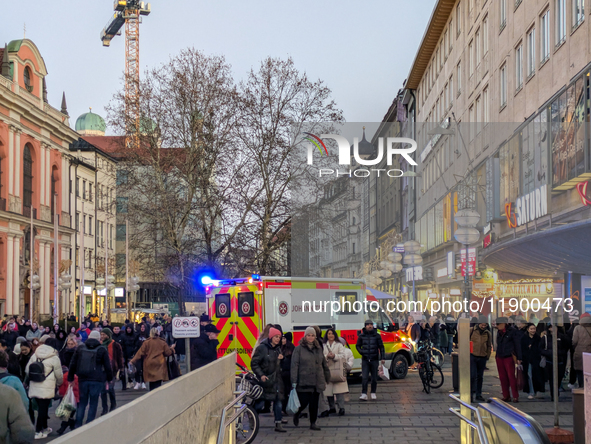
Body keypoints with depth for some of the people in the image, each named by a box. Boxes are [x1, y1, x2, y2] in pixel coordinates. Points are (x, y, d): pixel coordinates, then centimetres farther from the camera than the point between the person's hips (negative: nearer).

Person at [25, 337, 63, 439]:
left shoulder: (35, 355, 6)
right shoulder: (54, 358, -8)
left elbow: (27, 370, 9)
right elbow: (59, 375, -1)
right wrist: (59, 383, 19)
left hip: (34, 388, 5)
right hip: (46, 389, -5)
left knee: (42, 408, 16)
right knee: (43, 409, 1)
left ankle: (44, 428, 29)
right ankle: (38, 432, 1)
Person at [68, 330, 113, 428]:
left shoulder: (80, 348, 6)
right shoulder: (102, 350, -3)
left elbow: (73, 364, 9)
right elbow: (107, 366, 0)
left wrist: (70, 378, 15)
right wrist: (110, 379, 13)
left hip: (82, 380, 3)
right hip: (97, 380, -3)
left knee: (82, 402, 12)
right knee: (93, 403, 5)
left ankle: (78, 425, 6)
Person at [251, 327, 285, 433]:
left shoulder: (278, 349, 13)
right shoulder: (262, 348, -8)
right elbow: (254, 363, -9)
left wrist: (281, 358, 2)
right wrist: (261, 375, -18)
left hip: (276, 380, 6)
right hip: (265, 379, -6)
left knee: (278, 401, 1)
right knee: (260, 402, -2)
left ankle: (278, 424, 5)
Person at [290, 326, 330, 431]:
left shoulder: (319, 349, 12)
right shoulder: (299, 349, -3)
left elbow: (324, 364, 19)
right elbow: (294, 365, -7)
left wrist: (327, 379, 19)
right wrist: (294, 381, -13)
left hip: (317, 382, 4)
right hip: (303, 382, -4)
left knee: (314, 403, 6)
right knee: (303, 402, -4)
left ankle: (313, 423, 17)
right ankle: (296, 414, 26)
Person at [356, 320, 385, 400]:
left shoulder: (377, 336, 3)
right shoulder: (361, 336, 4)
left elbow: (381, 347, 7)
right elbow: (358, 346, 16)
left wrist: (383, 358, 1)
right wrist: (361, 351, -4)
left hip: (374, 359, 0)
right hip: (365, 360, 0)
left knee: (374, 378, 7)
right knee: (364, 377, -9)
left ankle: (373, 393, 19)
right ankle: (364, 394, -10)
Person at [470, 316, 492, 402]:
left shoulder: (488, 333, 7)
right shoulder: (471, 330, -1)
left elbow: (489, 346, 16)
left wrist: (487, 356, 8)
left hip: (482, 358, 3)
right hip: (472, 356, -3)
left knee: (480, 377, 10)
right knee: (472, 375, -12)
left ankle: (478, 395, 18)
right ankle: (471, 393, -3)